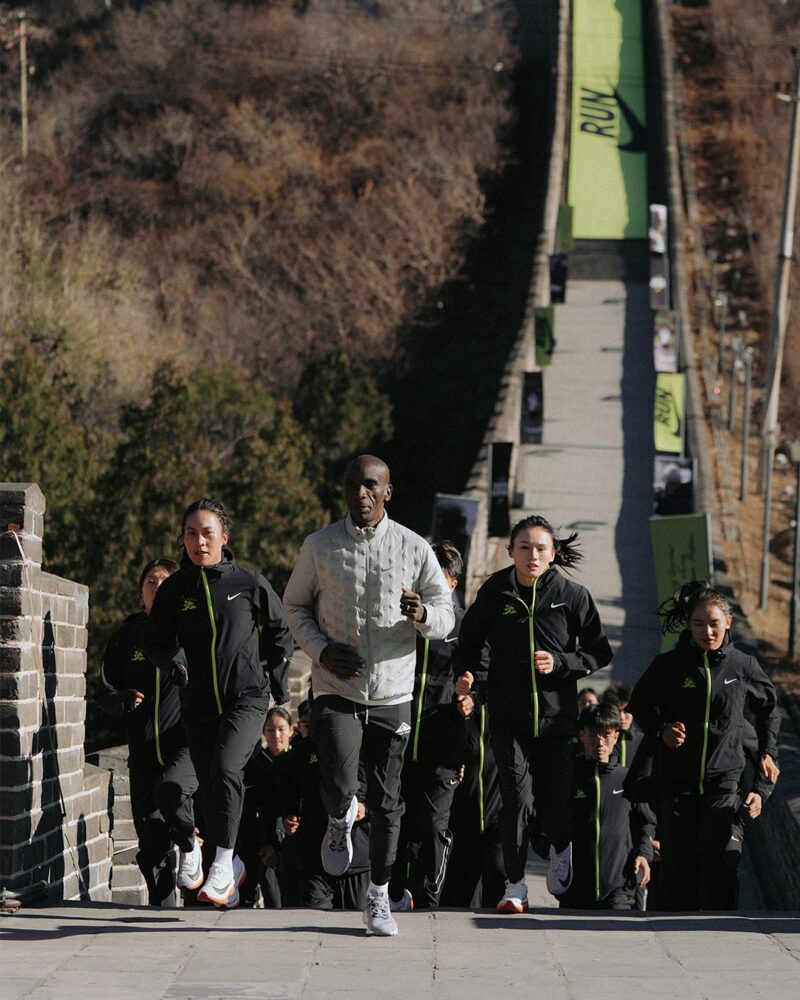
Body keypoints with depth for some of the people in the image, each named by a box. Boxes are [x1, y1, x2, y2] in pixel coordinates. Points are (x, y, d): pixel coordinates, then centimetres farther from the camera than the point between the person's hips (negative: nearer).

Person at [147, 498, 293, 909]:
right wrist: (175, 664, -12)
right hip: (199, 703, 3)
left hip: (247, 696, -3)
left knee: (225, 767, -26)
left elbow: (280, 632, 12)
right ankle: (230, 869, 25)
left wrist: (275, 681, 8)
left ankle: (223, 861, -19)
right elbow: (160, 648, 9)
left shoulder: (249, 583, -1)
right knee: (209, 783, 7)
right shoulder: (173, 590, 4)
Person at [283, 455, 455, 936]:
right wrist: (321, 649, -5)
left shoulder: (414, 549, 0)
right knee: (338, 785, -19)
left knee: (386, 802, 4)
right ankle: (341, 821, 19)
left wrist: (422, 615, -20)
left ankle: (380, 896, 21)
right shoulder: (320, 546, 1)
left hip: (392, 693, 1)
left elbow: (447, 617, 4)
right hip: (336, 692, -1)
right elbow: (295, 605, 12)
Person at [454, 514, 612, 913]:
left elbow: (599, 653, 4)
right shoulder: (495, 592, 0)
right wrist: (466, 674, -6)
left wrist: (561, 663, -12)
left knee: (555, 798, 0)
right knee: (517, 798, -9)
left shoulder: (572, 595, -2)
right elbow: (469, 641, 14)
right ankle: (515, 886, 4)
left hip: (555, 714, 0)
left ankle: (560, 848, 36)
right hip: (508, 715, 0)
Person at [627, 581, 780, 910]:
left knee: (719, 860, -13)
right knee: (677, 862, 0)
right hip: (677, 781, 1)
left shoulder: (744, 666, 2)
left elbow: (768, 707, 21)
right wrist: (661, 730, -2)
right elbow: (639, 705, 15)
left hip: (724, 780, -1)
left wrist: (767, 752, 15)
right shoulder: (668, 666, 0)